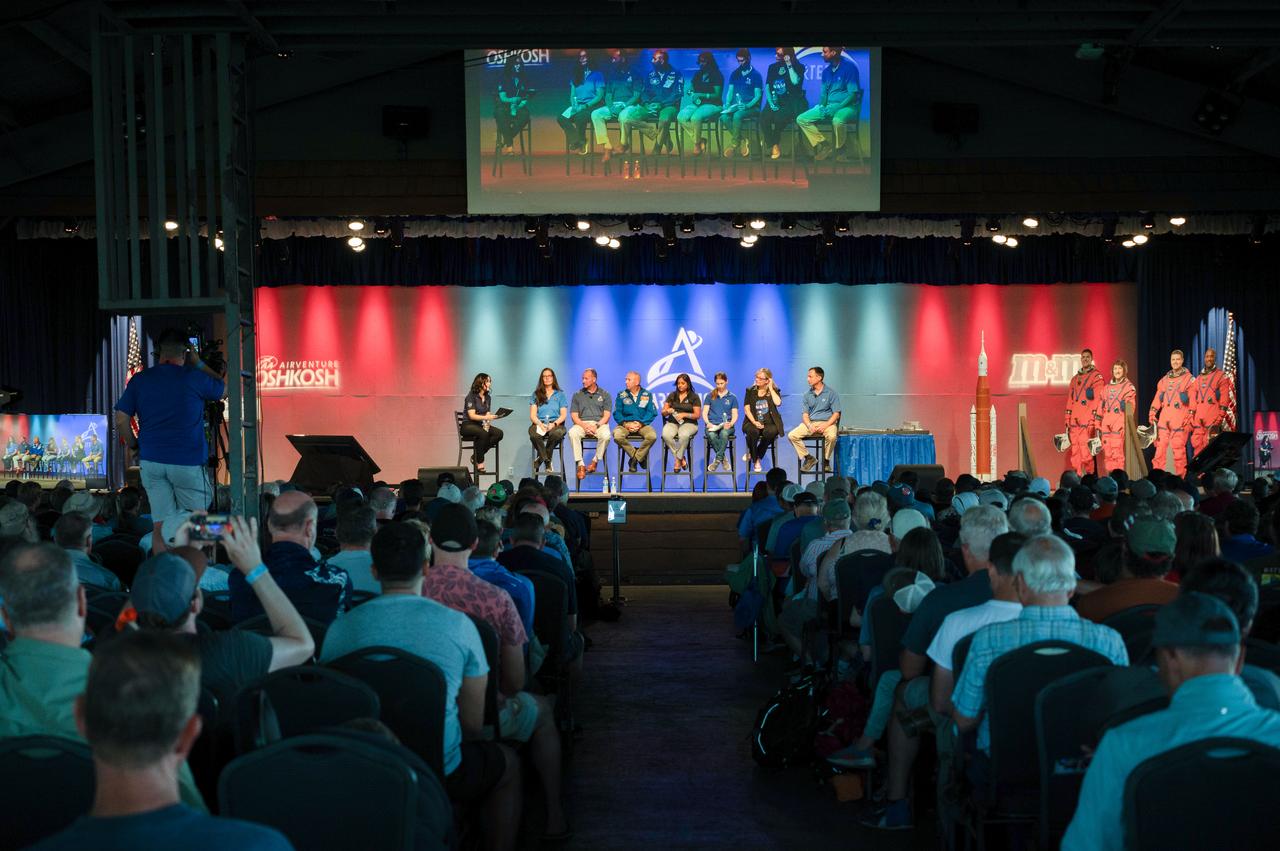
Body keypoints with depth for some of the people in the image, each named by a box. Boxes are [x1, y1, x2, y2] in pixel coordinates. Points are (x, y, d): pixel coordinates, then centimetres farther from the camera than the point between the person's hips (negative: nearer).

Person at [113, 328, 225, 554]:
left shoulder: (139, 380, 4)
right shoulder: (194, 378, -5)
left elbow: (121, 420, 3)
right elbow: (224, 390, 13)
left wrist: (133, 445, 18)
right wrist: (199, 364, 16)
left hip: (150, 460, 3)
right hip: (187, 461, -3)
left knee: (160, 524, 5)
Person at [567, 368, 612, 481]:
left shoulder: (605, 395, 11)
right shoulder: (577, 395, 15)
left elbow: (606, 415, 3)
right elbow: (574, 416, 7)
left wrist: (596, 426, -15)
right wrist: (585, 426, -12)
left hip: (599, 424, -1)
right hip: (582, 424, 1)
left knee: (605, 435, -36)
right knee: (572, 433, -33)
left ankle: (595, 461, -14)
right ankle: (580, 465, -29)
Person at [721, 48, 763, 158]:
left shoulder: (755, 75, 1)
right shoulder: (735, 74, 15)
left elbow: (758, 95, -5)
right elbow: (730, 91, 15)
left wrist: (747, 105, -22)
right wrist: (727, 104, -5)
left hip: (751, 107, -4)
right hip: (735, 106, 4)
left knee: (737, 115, -37)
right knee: (724, 116, -29)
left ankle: (734, 144, -21)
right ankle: (742, 141, -18)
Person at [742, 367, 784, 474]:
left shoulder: (774, 391, 9)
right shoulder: (750, 391, 11)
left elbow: (777, 402, -12)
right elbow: (746, 409, 2)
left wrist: (770, 387, -4)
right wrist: (754, 422, -14)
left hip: (769, 423, 0)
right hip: (753, 422, 0)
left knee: (770, 432, -36)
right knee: (753, 431, -36)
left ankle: (752, 455, -12)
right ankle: (755, 460, -14)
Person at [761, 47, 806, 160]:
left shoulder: (798, 67, 2)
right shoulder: (772, 67, 14)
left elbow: (795, 81, -18)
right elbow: (767, 87, 9)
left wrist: (789, 65, -12)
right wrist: (771, 103, -6)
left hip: (791, 103, -4)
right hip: (775, 101, 4)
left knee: (779, 117, -34)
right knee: (763, 117, -27)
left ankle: (775, 144, -12)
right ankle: (773, 146, -19)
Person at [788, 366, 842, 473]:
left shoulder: (831, 392, -2)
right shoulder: (807, 394, 10)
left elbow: (836, 414, -4)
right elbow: (805, 414, 9)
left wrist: (825, 425, -19)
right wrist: (809, 426, -13)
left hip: (827, 422, -4)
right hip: (811, 423, 4)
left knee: (831, 436, -37)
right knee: (792, 435, -20)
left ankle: (826, 460, -11)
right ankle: (808, 458, -4)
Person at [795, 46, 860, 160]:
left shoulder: (849, 67, -10)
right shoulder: (826, 71, 10)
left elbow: (853, 94, -13)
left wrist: (837, 108, -22)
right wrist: (822, 107, -5)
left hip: (846, 106, -7)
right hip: (829, 106, 7)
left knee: (837, 120, -41)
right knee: (801, 119, -8)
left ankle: (839, 151, -17)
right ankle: (823, 145, -9)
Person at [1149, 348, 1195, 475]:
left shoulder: (1189, 379, 3)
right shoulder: (1164, 380, 18)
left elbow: (1193, 401, -3)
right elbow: (1158, 398, 20)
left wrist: (1189, 418, -11)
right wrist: (1152, 413, 9)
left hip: (1179, 421, -5)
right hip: (1163, 419, 5)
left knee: (1178, 450, -7)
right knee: (1160, 447, 1)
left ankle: (1180, 476, -2)